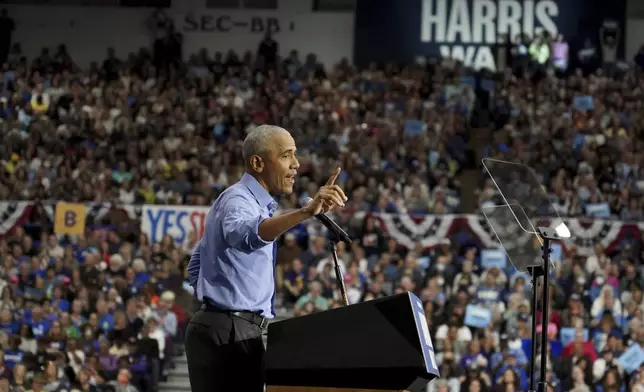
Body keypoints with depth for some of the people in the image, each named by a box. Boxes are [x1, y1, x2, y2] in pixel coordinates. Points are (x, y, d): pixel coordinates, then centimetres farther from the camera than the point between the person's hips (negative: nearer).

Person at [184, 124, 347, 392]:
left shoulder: (250, 201, 20)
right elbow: (246, 235, -40)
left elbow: (196, 267, 28)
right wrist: (307, 212, -51)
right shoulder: (238, 200, -13)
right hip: (229, 333, -11)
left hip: (228, 331, 11)